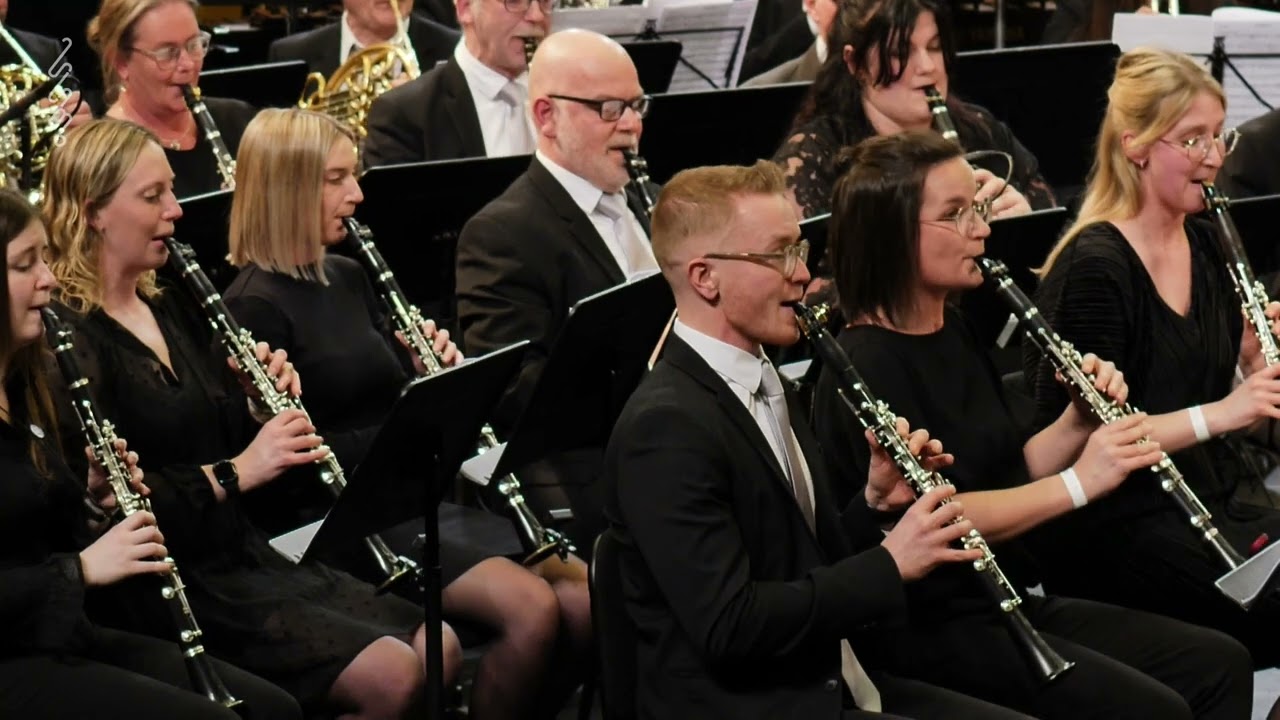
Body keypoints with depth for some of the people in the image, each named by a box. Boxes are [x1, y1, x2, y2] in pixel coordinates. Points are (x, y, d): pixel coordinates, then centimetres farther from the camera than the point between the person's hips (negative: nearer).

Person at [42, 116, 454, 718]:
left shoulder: (172, 309, 14)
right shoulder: (67, 340, -13)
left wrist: (265, 407, 0)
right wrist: (235, 472, -22)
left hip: (246, 552, 9)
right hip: (171, 581, -9)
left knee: (439, 648, -3)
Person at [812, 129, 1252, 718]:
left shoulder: (953, 333, 12)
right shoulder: (863, 367, -16)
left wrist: (1079, 423, -1)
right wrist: (1079, 483, -24)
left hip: (1008, 599, 9)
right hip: (931, 628, -9)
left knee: (1219, 663, -1)